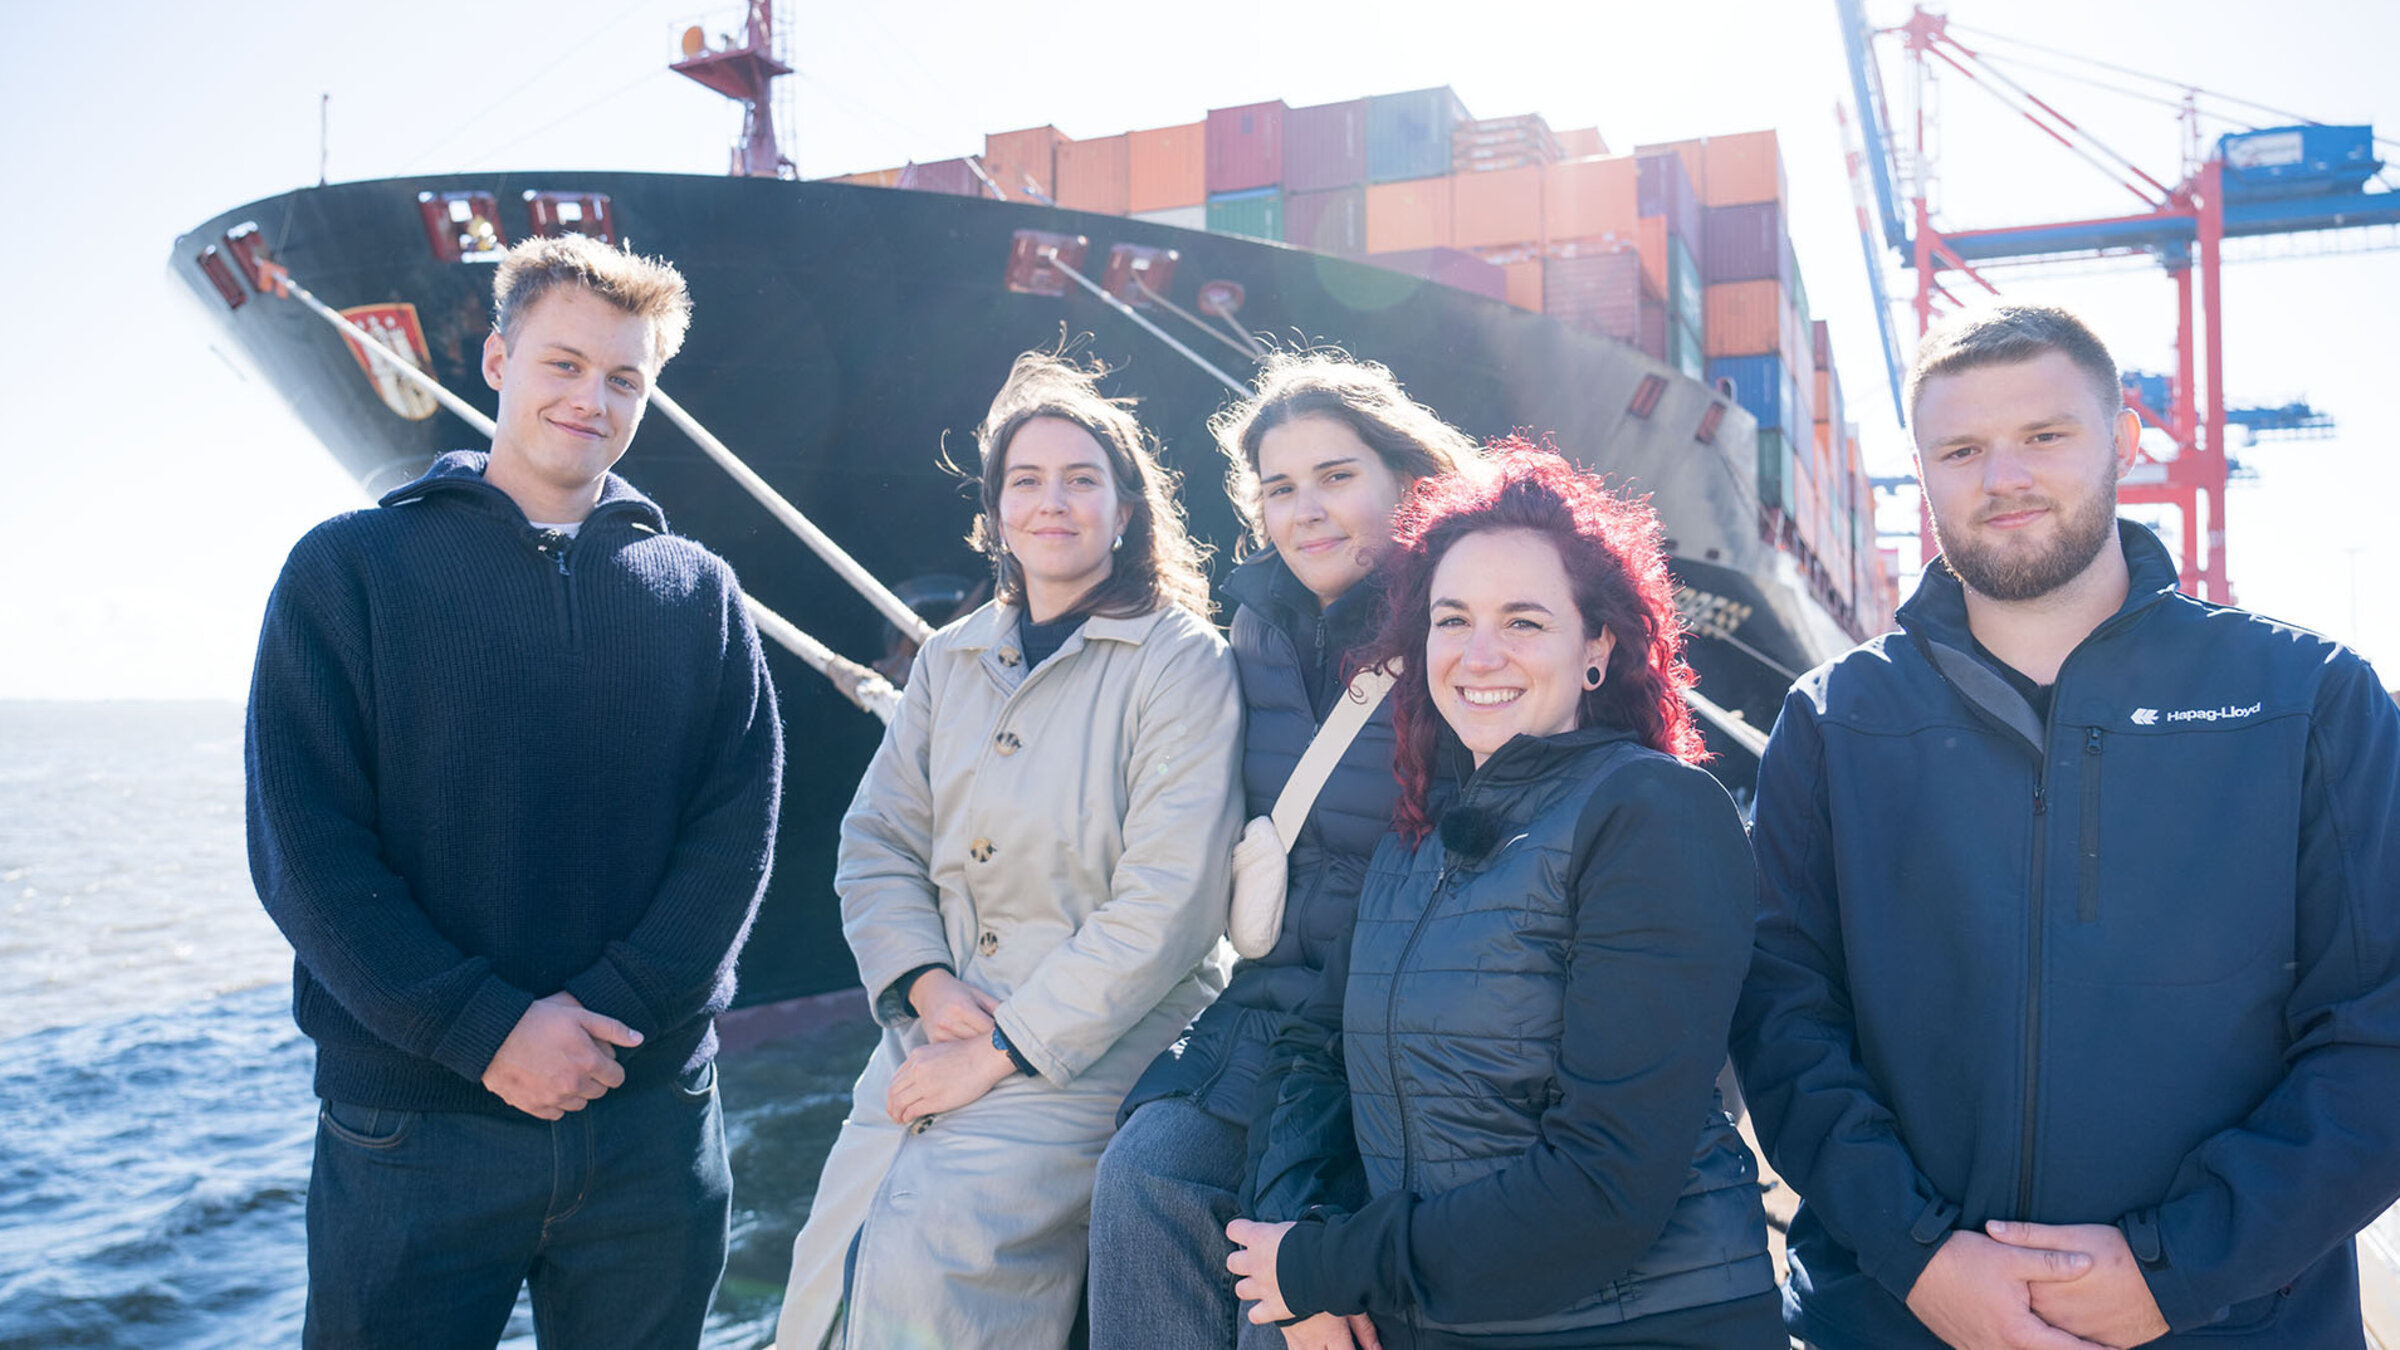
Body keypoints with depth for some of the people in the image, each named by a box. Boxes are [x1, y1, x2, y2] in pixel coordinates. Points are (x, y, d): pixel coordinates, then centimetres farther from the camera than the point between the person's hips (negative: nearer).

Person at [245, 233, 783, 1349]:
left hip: (653, 1114, 2)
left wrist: (609, 1008, -13)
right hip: (413, 1119, -2)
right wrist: (488, 1032, -14)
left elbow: (739, 825, 0)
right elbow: (303, 850, -5)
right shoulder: (349, 567, 1)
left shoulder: (699, 591, 8)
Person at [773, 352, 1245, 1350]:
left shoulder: (1182, 663, -8)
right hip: (930, 1042, 6)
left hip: (1091, 1054, -5)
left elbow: (1167, 904, -15)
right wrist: (923, 983, -8)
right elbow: (875, 844, 11)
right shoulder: (950, 660, 11)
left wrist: (1000, 1052, -14)